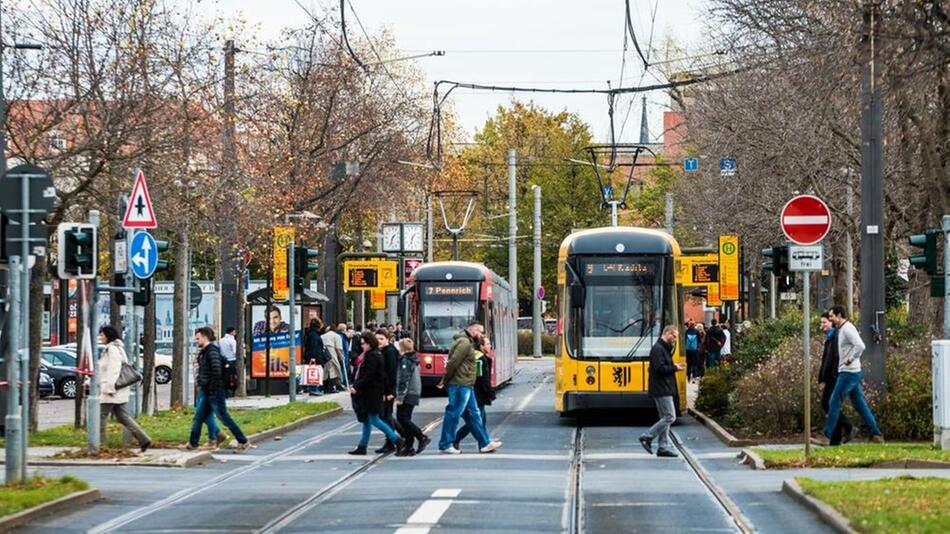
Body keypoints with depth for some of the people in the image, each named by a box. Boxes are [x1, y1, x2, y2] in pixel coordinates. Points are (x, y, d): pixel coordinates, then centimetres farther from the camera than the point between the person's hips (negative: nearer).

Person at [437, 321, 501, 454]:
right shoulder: (464, 343, -14)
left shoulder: (468, 342, 19)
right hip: (460, 385, -11)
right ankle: (445, 445, 0)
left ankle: (485, 443, 15)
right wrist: (445, 381, -14)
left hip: (465, 386, 11)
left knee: (473, 415, 12)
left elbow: (452, 363, 19)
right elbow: (453, 363, -21)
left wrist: (445, 380, 13)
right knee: (453, 415, -5)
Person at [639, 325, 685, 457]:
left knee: (665, 418, 10)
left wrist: (674, 367, 5)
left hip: (664, 390, 11)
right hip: (661, 390, -11)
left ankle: (664, 447, 11)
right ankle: (647, 437, -7)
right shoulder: (657, 349, -15)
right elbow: (660, 368, -22)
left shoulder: (664, 348, 18)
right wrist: (674, 368, -12)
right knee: (670, 417, -11)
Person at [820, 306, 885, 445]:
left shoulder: (848, 328, -14)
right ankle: (876, 434, 11)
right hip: (851, 373, 10)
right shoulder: (842, 329, 17)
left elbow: (860, 346, -27)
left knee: (834, 403, -8)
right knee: (860, 404, 11)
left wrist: (850, 359, -20)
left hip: (849, 372, -10)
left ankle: (827, 437, -7)